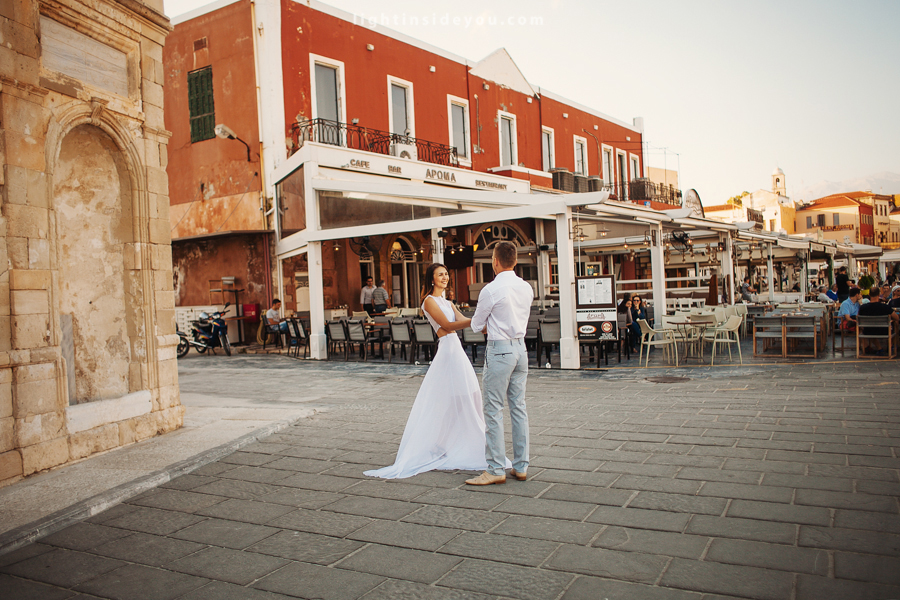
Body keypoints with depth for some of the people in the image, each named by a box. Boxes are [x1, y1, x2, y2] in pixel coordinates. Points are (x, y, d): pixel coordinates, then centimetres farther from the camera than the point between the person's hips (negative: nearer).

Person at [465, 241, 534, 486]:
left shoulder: (491, 290, -13)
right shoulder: (527, 288, 7)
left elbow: (476, 325, -1)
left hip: (499, 350, -7)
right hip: (521, 348, 7)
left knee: (494, 410, -1)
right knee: (519, 408, 11)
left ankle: (495, 470, 3)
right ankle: (521, 467, 17)